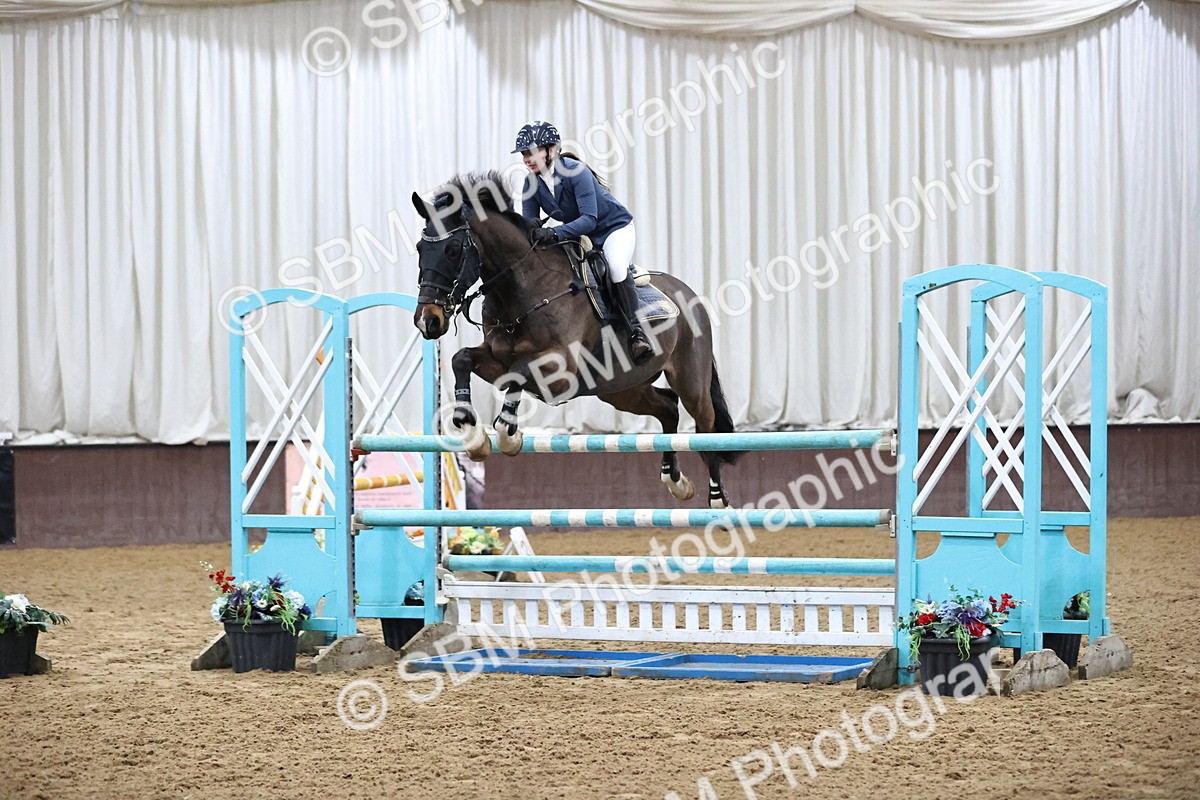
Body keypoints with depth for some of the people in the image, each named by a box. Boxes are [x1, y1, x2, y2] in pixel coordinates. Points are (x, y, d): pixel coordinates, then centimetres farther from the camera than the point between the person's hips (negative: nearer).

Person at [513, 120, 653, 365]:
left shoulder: (577, 172, -28)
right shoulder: (532, 183, -9)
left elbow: (589, 219, -36)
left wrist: (555, 234, -49)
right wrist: (532, 229, -32)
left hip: (614, 228, -7)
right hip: (580, 235, 7)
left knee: (615, 265, -35)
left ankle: (636, 331, -30)